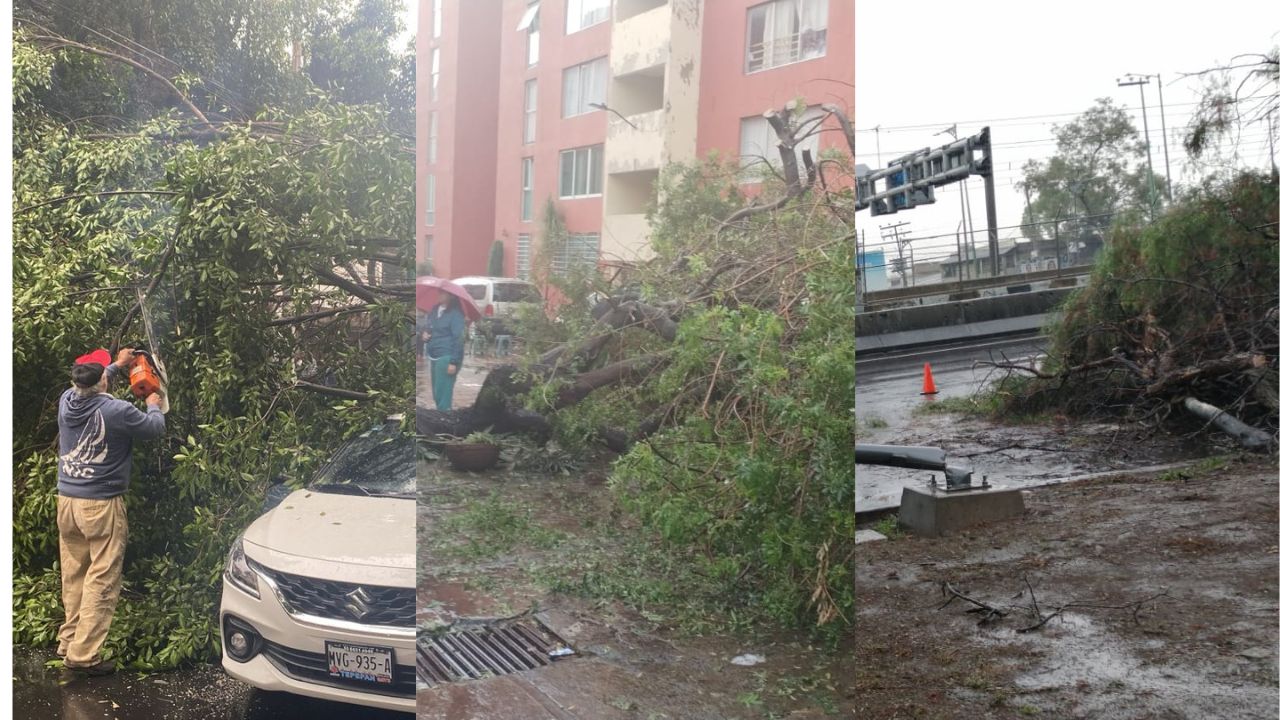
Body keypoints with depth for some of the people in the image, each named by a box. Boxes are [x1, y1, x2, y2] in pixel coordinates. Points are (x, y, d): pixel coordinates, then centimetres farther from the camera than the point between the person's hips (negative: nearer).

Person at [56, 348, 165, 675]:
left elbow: (88, 388, 25)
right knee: (101, 581, -1)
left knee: (73, 576, 17)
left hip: (66, 501, 7)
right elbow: (154, 428, 0)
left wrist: (117, 364, 37)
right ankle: (84, 653, 0)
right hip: (101, 505, -7)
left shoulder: (67, 400, 0)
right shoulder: (117, 411, -17)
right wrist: (154, 406, 22)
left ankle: (69, 641, 26)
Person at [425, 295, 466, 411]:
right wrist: (425, 334, 3)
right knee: (436, 394, 13)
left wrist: (454, 362, -20)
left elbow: (459, 339, -15)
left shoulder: (455, 314, -11)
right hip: (433, 357, 8)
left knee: (442, 394, -8)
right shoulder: (434, 311, 11)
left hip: (446, 357, -8)